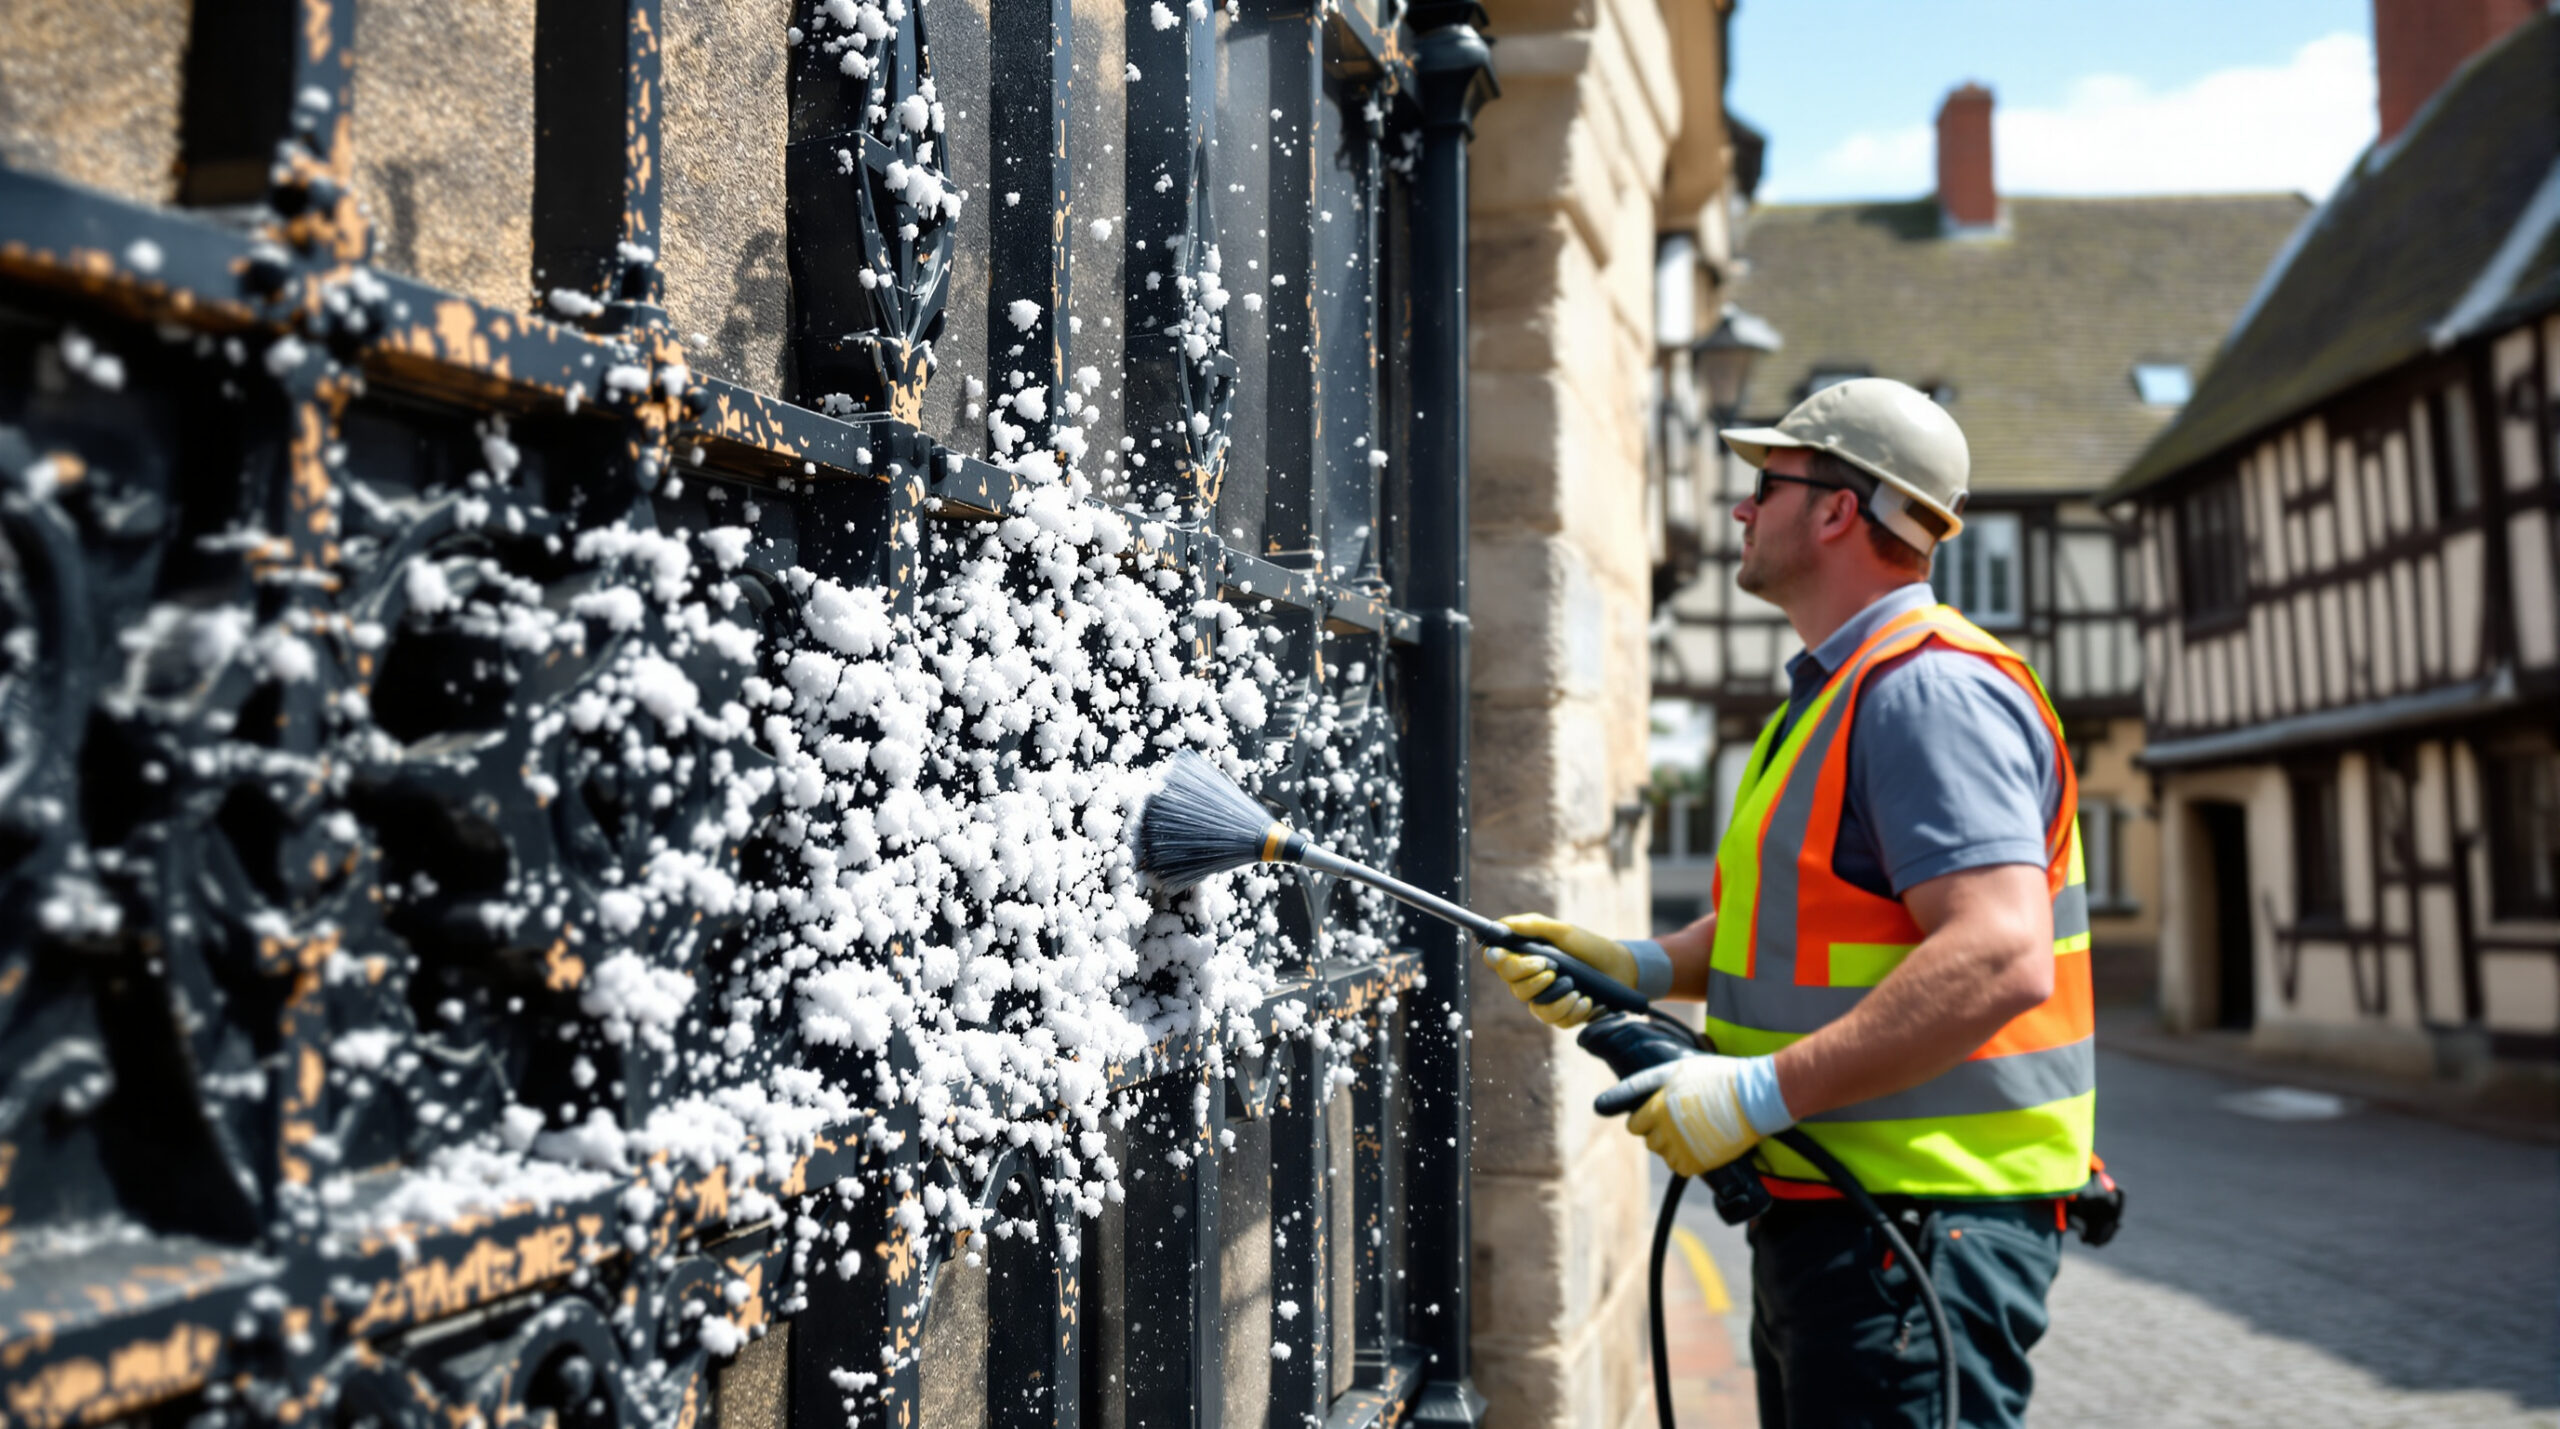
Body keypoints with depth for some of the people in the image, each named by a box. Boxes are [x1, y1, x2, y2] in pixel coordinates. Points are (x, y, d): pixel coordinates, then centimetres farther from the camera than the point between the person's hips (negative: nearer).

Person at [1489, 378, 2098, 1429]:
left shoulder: (1930, 688, -18)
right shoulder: (1833, 693, 17)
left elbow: (1999, 958, -29)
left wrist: (1762, 1091, -26)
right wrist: (1639, 966, 7)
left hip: (1921, 1224, -10)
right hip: (1826, 1213, 10)